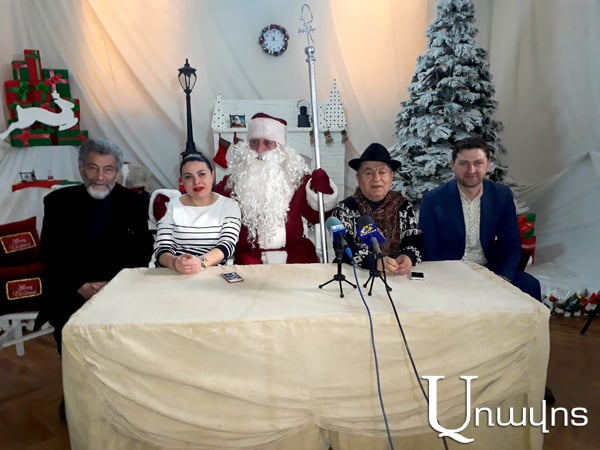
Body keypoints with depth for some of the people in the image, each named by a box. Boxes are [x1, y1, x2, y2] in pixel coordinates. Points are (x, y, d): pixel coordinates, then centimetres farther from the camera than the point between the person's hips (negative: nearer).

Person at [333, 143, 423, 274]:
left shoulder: (404, 207, 6)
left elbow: (414, 243, 0)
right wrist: (375, 261, -29)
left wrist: (408, 257, -23)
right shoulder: (345, 209, -1)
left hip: (397, 276, 3)